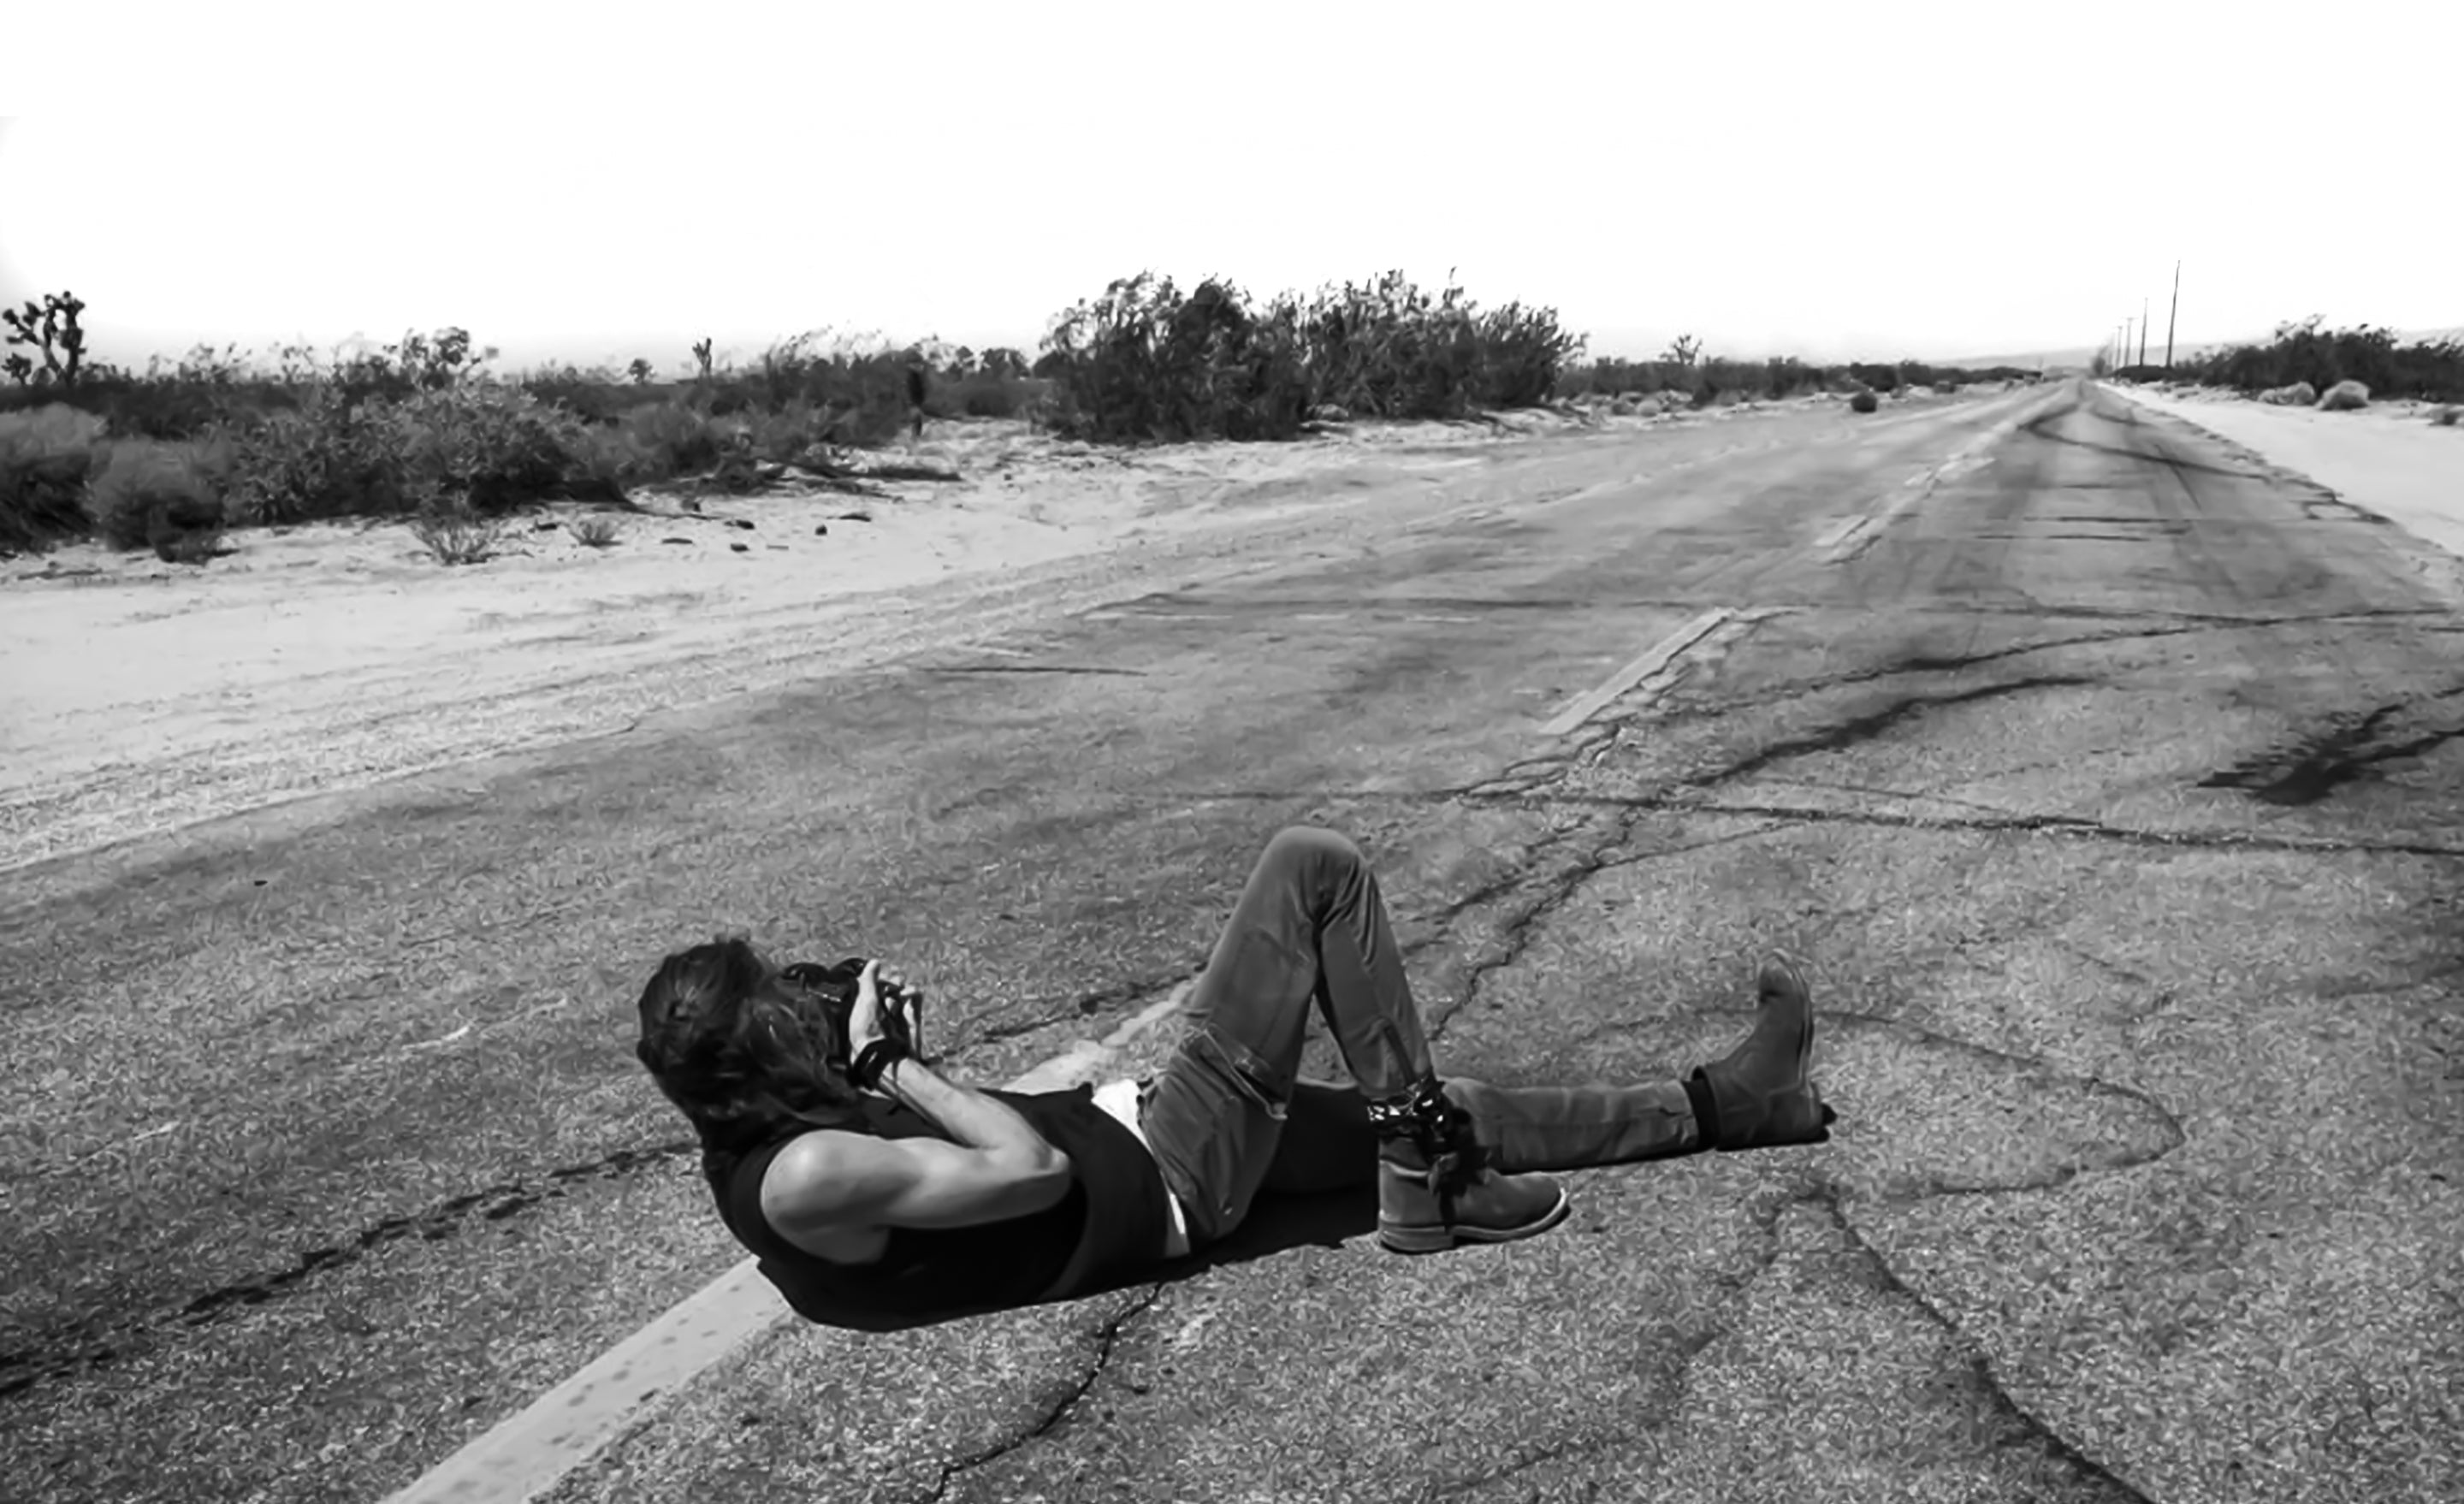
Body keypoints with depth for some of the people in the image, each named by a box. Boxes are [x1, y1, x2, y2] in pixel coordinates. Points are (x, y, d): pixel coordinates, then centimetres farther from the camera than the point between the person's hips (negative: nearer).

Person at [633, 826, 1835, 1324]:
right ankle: (1432, 1184, 0)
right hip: (1171, 1180, -9)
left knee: (1446, 1113, 13)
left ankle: (1727, 1103, 27)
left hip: (1131, 1124, 9)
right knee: (1316, 868, -9)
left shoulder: (748, 1151, 2)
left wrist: (867, 1063, 2)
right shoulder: (808, 1178, -27)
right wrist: (899, 1072, -16)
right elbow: (1033, 1170, -25)